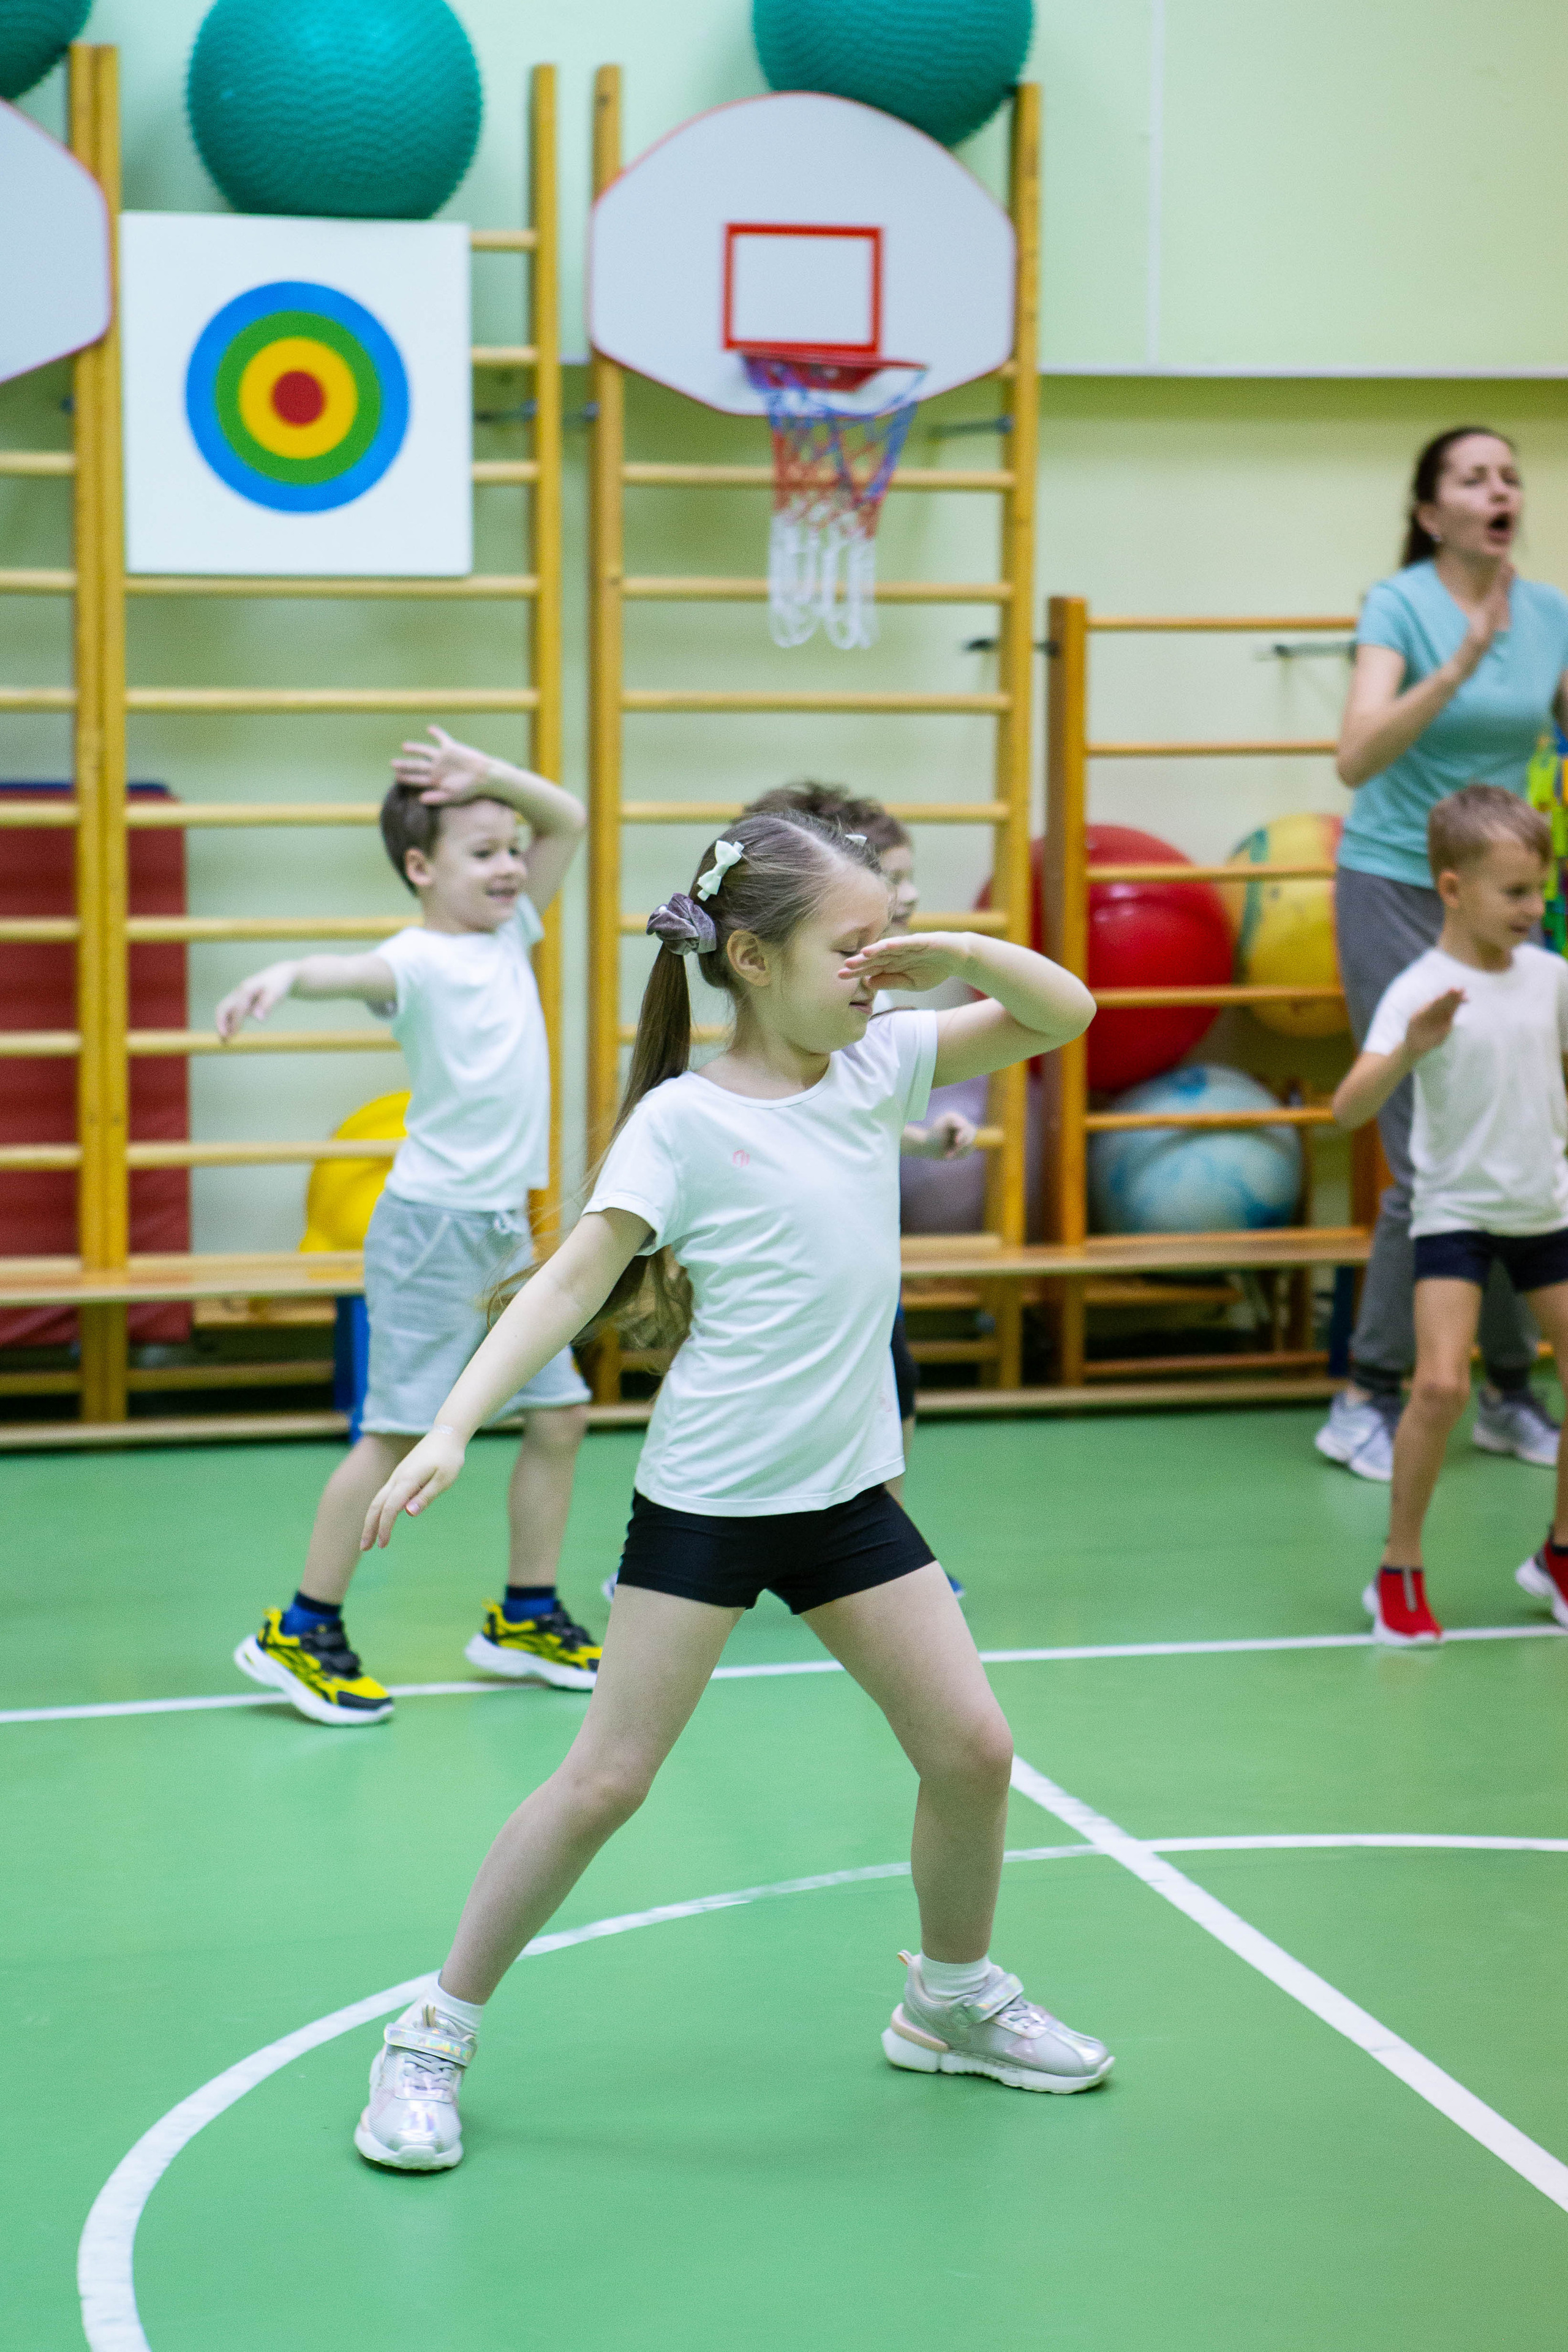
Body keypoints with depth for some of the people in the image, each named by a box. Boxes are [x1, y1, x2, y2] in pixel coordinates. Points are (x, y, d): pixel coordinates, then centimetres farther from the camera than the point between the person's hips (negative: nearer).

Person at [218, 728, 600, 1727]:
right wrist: (288, 973, -60)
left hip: (508, 1229, 8)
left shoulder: (509, 934, 9)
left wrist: (489, 775, 2)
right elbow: (354, 970, -38)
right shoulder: (419, 960, -15)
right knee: (401, 1431, -7)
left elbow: (568, 820, 18)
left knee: (559, 1416, 12)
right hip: (435, 1223, -8)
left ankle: (525, 1617, 25)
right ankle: (300, 1631, 2)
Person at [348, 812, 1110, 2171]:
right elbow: (573, 1284, -15)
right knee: (607, 1780, -5)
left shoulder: (876, 1068, 5)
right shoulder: (682, 1120, -11)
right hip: (707, 1498, -5)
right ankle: (436, 2038, 8)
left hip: (845, 1489, 6)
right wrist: (452, 1430, -25)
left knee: (972, 1751, 6)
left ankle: (954, 2003, 31)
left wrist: (952, 957, -8)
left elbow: (1064, 1013, 12)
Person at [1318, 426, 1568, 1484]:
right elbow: (1358, 758, -26)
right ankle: (1368, 1402, 4)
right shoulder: (1401, 606, -12)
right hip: (1395, 890, -5)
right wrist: (1461, 665, -34)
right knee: (1430, 1163, -8)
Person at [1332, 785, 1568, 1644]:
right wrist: (1410, 1049, -41)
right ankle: (1398, 1573, -1)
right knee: (1441, 1386, -18)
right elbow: (1349, 1110, -26)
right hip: (1455, 1210, -5)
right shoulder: (1421, 992, -15)